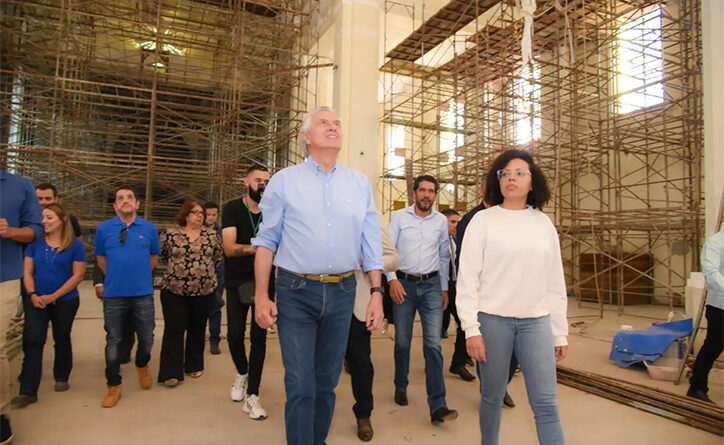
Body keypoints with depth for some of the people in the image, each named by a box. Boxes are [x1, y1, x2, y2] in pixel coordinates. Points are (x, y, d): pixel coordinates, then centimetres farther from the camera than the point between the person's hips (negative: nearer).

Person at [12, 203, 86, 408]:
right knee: (32, 339, -6)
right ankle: (28, 391, 0)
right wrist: (33, 295, -9)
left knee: (61, 339, 12)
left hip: (65, 301, -2)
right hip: (36, 300, 2)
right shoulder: (36, 243, 3)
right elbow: (27, 272, 6)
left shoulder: (75, 245, -7)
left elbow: (78, 275, -9)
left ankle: (61, 378, 32)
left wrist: (53, 296, -14)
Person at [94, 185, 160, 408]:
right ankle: (114, 387, 24)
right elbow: (100, 258, 13)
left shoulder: (149, 228, 2)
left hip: (143, 294, 0)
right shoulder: (103, 229, 2)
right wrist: (117, 276, 12)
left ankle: (142, 365, 39)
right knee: (113, 341, 8)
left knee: (147, 338, 6)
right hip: (114, 295, 0)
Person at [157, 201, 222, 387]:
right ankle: (171, 373, 8)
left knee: (198, 330, 12)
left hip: (204, 291, 2)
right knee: (174, 331, 0)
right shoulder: (170, 234, -1)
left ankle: (194, 365, 27)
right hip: (174, 290, -1)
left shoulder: (212, 235, 3)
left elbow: (217, 258, 11)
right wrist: (176, 269, 13)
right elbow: (162, 255, 11)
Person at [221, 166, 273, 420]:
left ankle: (251, 395, 10)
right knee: (234, 334, 3)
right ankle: (242, 372, 35)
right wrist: (255, 248, -36)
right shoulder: (232, 209, -6)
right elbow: (229, 248, -19)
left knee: (259, 336, -1)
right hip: (237, 282, 0)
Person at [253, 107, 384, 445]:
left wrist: (376, 293, 1)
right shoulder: (284, 181, 1)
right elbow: (266, 241, 0)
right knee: (301, 385, 1)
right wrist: (261, 295, -5)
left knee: (327, 381, 17)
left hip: (342, 292, 3)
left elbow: (371, 244, 6)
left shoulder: (359, 183, 7)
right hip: (296, 292, -2)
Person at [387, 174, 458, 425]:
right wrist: (392, 279, -12)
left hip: (431, 285, 1)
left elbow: (444, 256, 14)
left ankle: (437, 406, -1)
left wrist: (444, 288, 14)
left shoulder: (441, 221, 7)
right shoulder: (399, 216, 0)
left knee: (433, 344, -5)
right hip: (404, 283, -1)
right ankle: (400, 387, 33)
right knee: (402, 341, 9)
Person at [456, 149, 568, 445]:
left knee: (546, 403, 2)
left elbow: (555, 283, 11)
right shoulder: (483, 221, -2)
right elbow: (467, 278, -6)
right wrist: (471, 329, -11)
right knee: (492, 397, 10)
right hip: (492, 320, -2)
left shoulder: (544, 224, 8)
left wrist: (560, 332, 10)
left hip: (536, 322, 2)